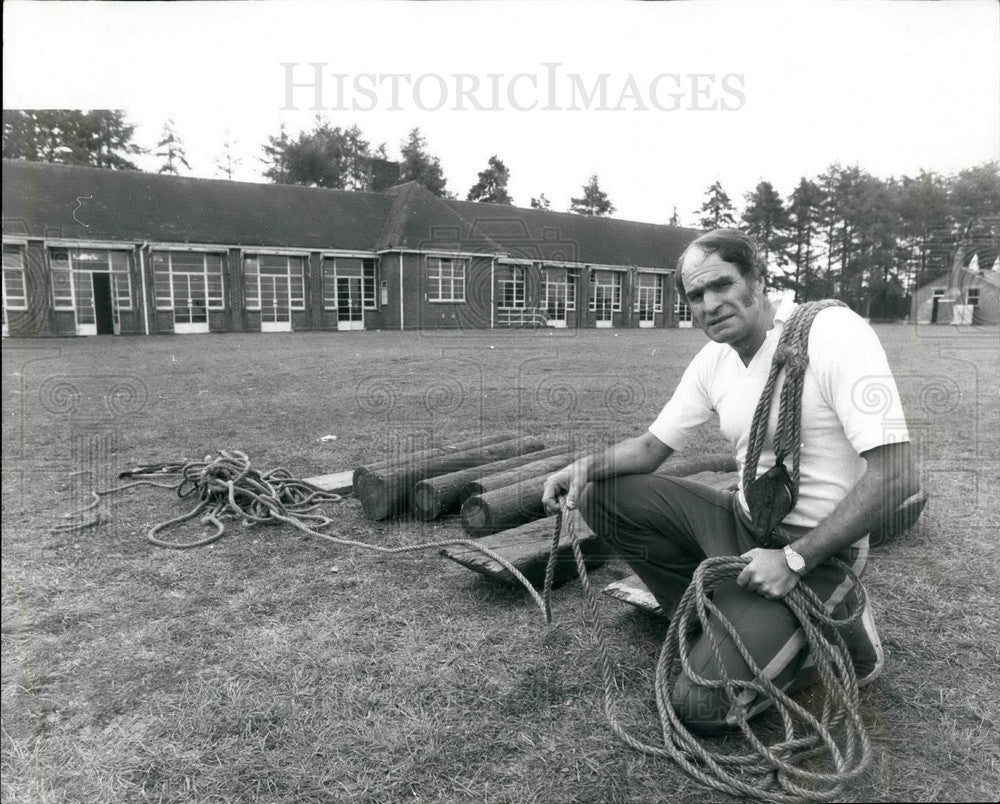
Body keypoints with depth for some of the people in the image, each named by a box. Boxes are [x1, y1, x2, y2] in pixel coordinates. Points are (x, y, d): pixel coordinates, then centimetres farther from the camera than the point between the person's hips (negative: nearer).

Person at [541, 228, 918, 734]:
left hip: (814, 548, -7)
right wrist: (586, 465, -11)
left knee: (700, 704, -16)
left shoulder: (834, 333, -19)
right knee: (604, 494, -4)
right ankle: (719, 621, 5)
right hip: (741, 522, 7)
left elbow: (894, 476, -22)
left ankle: (836, 627, 7)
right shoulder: (713, 360, 2)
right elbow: (652, 447, 9)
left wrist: (793, 560, -23)